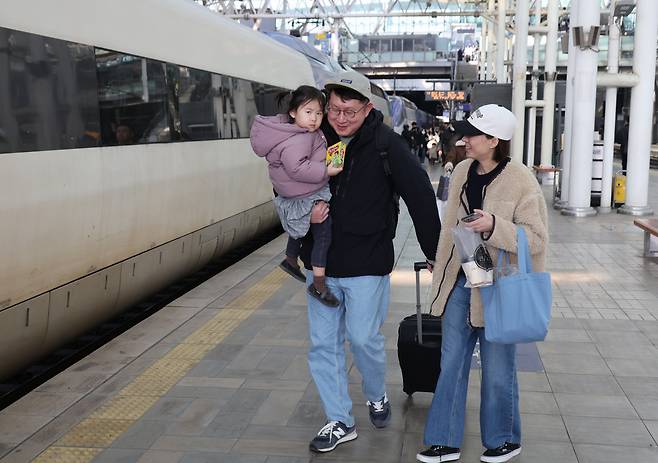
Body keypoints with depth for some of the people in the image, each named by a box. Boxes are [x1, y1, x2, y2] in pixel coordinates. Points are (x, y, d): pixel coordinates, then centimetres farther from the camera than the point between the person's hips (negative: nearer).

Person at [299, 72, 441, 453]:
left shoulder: (385, 144, -12)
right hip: (322, 262, 4)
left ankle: (378, 397, 34)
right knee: (324, 343, 7)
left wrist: (435, 252, -4)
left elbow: (421, 196, -8)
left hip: (366, 263, -4)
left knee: (364, 337, 2)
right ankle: (341, 422, 22)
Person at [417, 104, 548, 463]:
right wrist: (441, 273, 19)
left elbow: (536, 239, -16)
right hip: (459, 283, 6)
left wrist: (494, 225, -29)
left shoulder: (522, 182, -15)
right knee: (451, 365, 11)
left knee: (497, 371, 9)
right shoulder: (462, 172, 4)